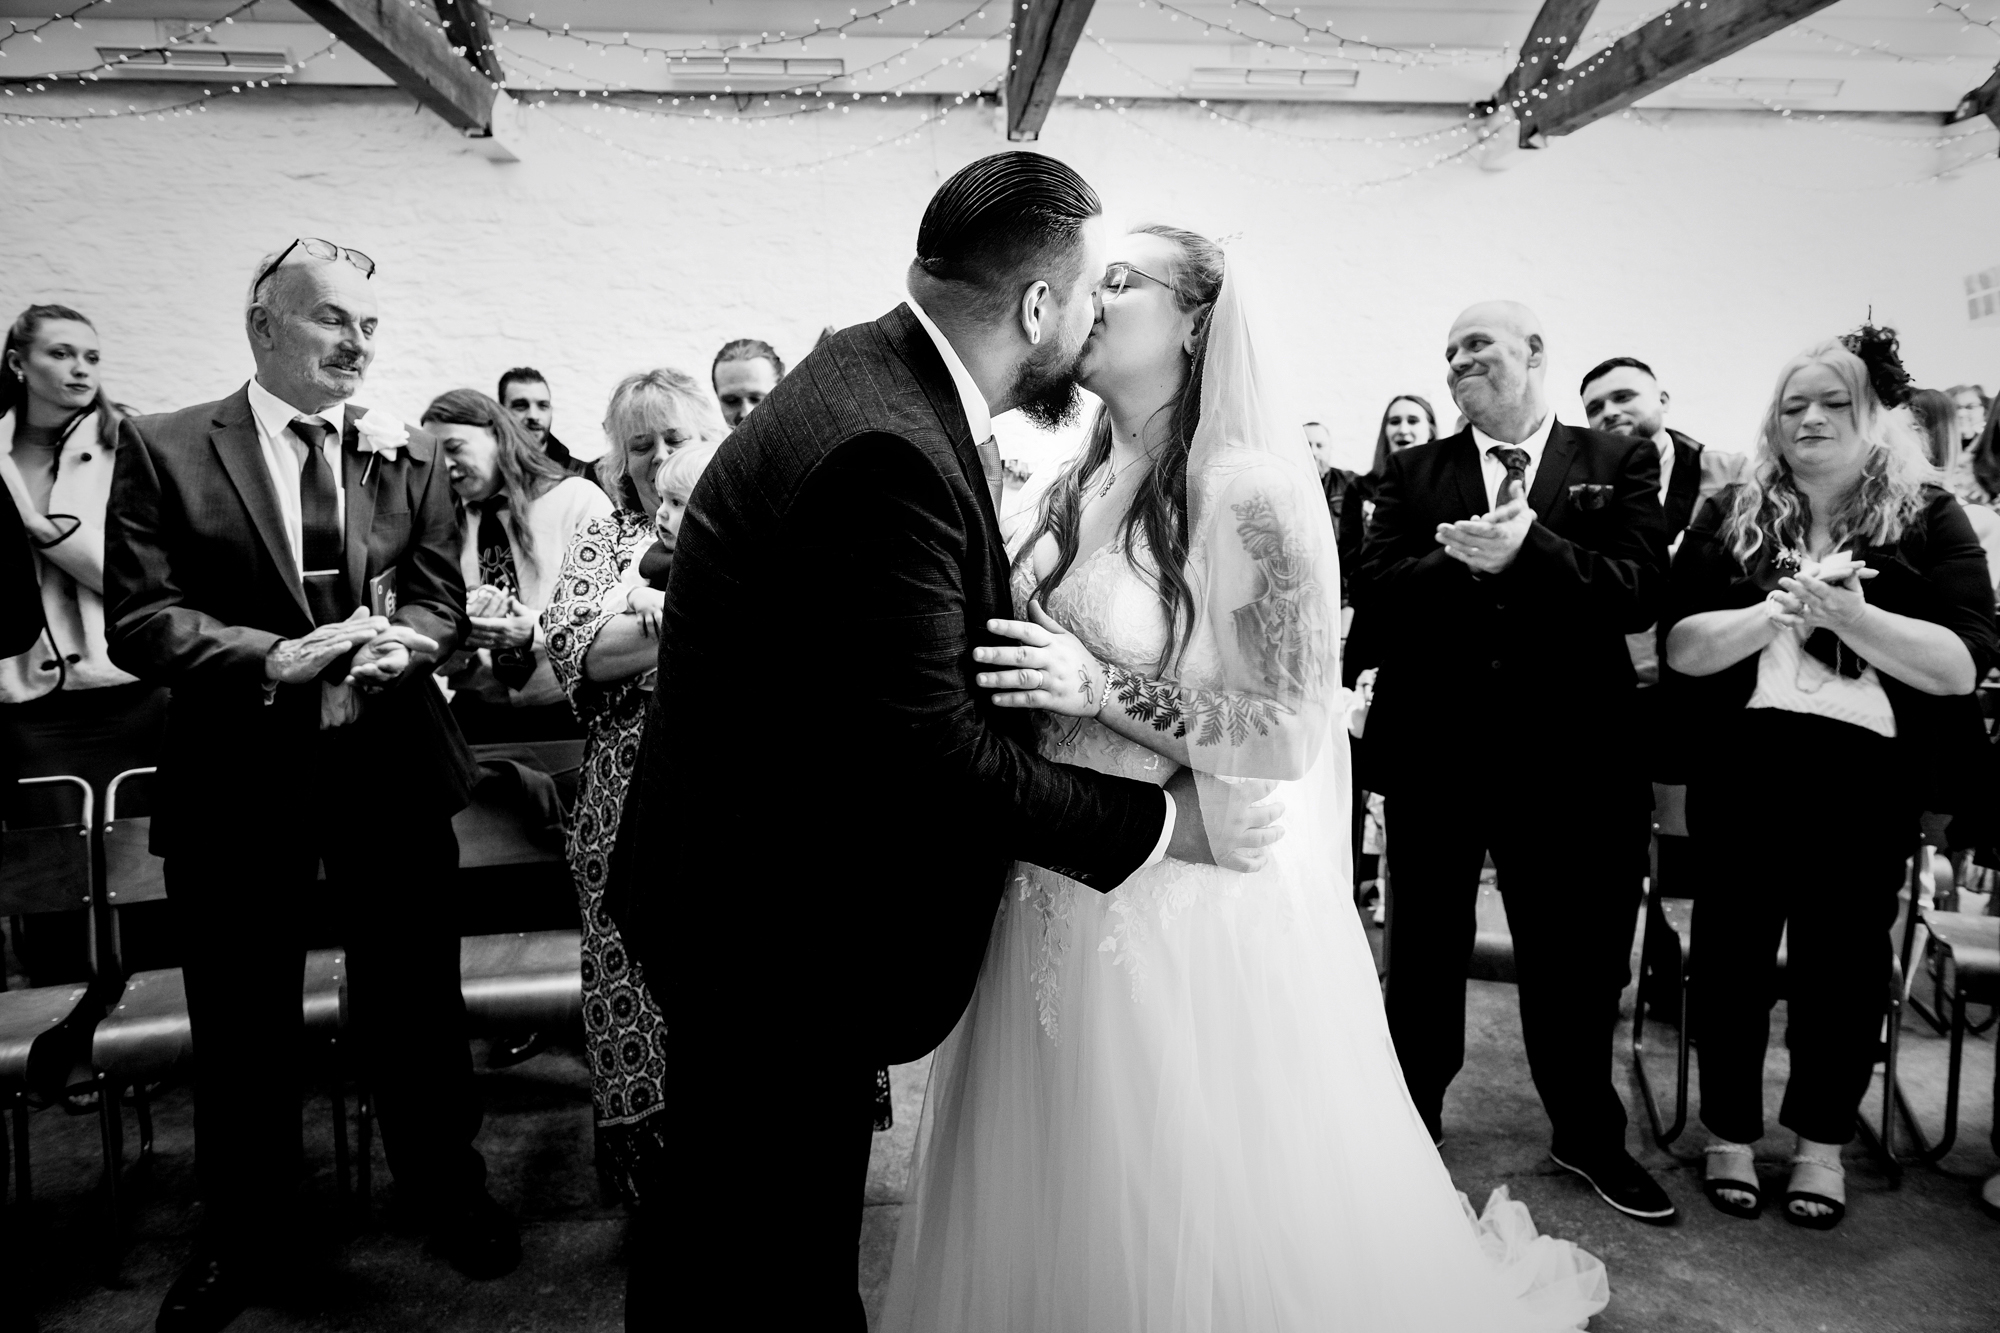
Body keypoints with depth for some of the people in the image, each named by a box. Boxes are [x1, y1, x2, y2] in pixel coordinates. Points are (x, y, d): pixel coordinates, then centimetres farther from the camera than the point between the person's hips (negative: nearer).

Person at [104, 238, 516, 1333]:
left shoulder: (408, 457, 5)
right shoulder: (165, 451, -2)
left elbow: (441, 599, 5)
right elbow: (137, 620, -8)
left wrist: (402, 643, -17)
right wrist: (273, 658, -22)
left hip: (391, 767, 2)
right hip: (235, 778, -1)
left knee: (414, 1001, 14)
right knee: (241, 1025, 13)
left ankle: (445, 1189, 37)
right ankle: (244, 1235, 36)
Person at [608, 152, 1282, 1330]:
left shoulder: (882, 370, 3)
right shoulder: (887, 449, -29)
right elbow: (932, 754, -28)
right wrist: (1162, 821, -18)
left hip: (766, 888, 9)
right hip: (771, 924, -9)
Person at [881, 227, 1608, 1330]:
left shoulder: (1250, 488, -15)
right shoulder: (1075, 491, 7)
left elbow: (1293, 737, -16)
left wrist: (1102, 689, -23)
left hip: (1183, 906, -7)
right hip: (1056, 896, 7)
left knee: (1177, 1215, 10)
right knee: (1046, 1200, 20)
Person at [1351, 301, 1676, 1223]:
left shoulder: (1620, 464, 3)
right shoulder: (1412, 472, 6)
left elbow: (1639, 593, -10)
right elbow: (1372, 590, -7)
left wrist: (1527, 550, -22)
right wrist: (1470, 560, -21)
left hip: (1568, 751, -1)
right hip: (1432, 748, 1)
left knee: (1575, 957, 13)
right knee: (1422, 955, 14)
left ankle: (1588, 1134, 36)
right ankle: (1412, 1122, 33)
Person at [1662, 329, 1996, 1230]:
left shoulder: (1927, 519, 3)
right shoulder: (1730, 516, 6)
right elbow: (1679, 645, -3)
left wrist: (1852, 617, -20)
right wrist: (1773, 612, -18)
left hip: (1869, 775, -1)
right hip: (1743, 768, 1)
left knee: (1844, 950, 6)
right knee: (1733, 941, 6)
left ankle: (1822, 1142, 26)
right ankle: (1730, 1133, 23)